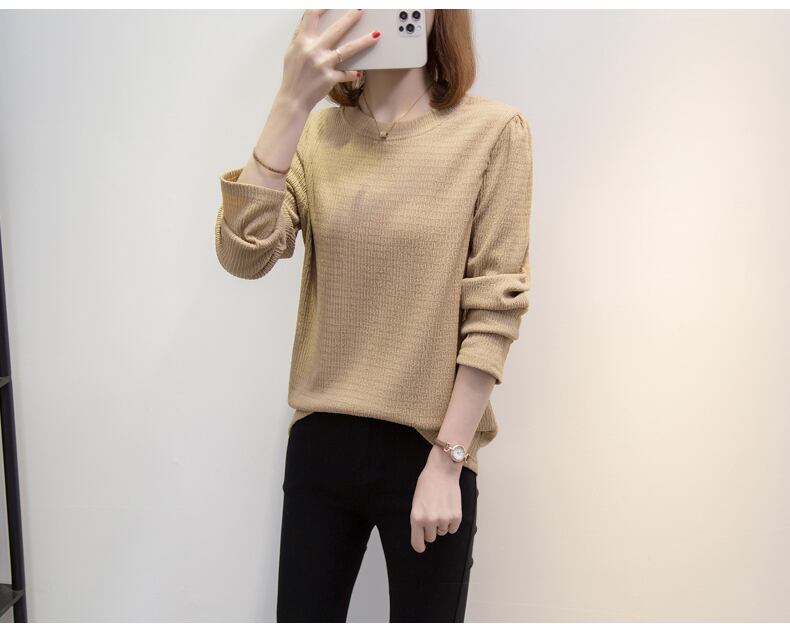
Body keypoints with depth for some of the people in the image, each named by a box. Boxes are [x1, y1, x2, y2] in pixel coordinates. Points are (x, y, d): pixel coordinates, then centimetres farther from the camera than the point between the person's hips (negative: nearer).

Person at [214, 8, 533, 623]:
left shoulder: (493, 130, -8)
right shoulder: (318, 132, 3)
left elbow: (495, 309, -10)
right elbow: (243, 254, -11)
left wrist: (447, 461, -11)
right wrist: (293, 101, -19)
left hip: (427, 450, -3)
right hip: (319, 440, 4)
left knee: (424, 612, 14)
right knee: (302, 613, 17)